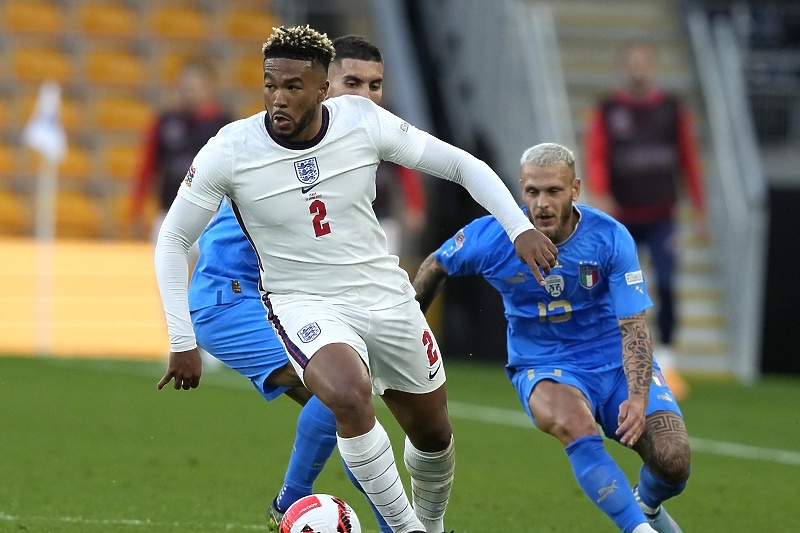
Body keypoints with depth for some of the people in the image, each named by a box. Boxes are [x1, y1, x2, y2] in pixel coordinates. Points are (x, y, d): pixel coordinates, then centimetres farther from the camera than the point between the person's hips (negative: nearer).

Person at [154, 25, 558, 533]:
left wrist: (520, 227, -16)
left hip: (387, 295, 3)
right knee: (351, 396, -34)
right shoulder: (229, 152, -17)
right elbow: (173, 241, -6)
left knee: (433, 435, 15)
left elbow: (462, 165, -4)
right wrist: (183, 342, -9)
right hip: (303, 303, -3)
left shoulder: (363, 122, -13)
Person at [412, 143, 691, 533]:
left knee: (674, 461, -17)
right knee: (574, 424, -37)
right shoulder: (490, 237, -15)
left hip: (615, 363, 1)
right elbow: (436, 267, 7)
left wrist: (638, 397, -32)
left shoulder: (610, 238, -17)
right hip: (543, 367, -1)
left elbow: (633, 326, -17)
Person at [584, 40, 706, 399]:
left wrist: (699, 211, 7)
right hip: (622, 220, 0)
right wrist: (600, 195, -27)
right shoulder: (606, 113, 3)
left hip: (660, 217, 0)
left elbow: (689, 160, 10)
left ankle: (665, 361, -8)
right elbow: (595, 157, -8)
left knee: (666, 286, -13)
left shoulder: (672, 110, 8)